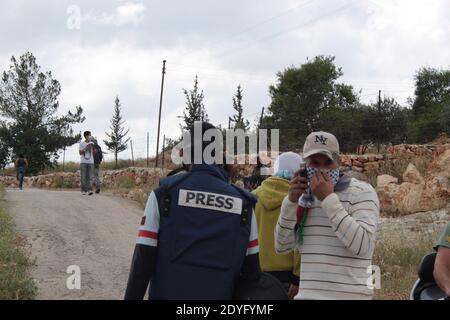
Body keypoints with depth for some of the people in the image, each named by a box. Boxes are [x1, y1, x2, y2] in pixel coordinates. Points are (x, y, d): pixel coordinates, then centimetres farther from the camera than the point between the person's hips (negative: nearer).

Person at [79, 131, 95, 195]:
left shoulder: (92, 143, 12)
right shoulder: (81, 143, 2)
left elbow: (93, 153, 13)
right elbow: (80, 153, -2)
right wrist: (86, 148, -13)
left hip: (90, 162, 2)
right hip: (83, 162, -2)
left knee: (90, 177, -7)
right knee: (83, 177, -1)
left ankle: (89, 190, -15)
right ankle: (83, 190, 6)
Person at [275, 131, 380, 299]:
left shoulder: (361, 191, -6)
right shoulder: (305, 196, 11)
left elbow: (362, 246, -21)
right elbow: (282, 247, 6)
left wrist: (328, 199, -19)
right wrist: (291, 201, -6)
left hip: (348, 295, -5)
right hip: (307, 294, 5)